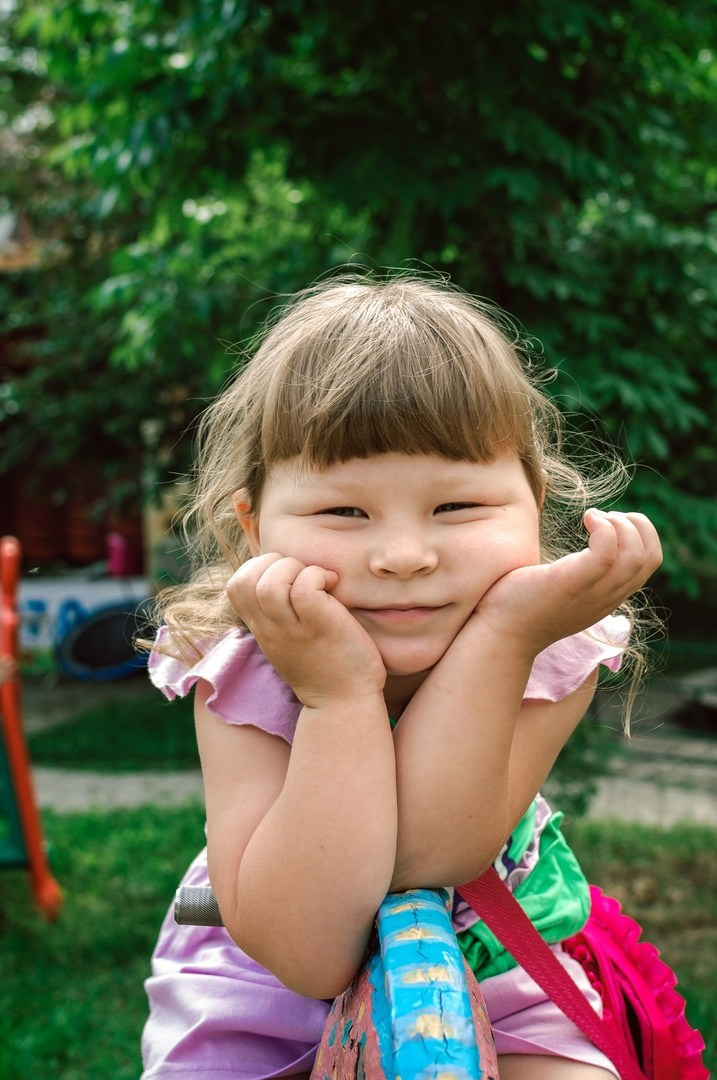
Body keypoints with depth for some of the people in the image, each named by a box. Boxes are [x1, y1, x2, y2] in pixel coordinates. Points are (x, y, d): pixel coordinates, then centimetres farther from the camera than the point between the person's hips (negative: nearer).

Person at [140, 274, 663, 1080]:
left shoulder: (552, 652, -22)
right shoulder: (239, 673, -25)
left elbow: (423, 857, -33)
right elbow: (309, 952, -32)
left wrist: (498, 636, -40)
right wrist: (341, 693, -39)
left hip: (490, 958, 2)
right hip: (272, 984, -2)